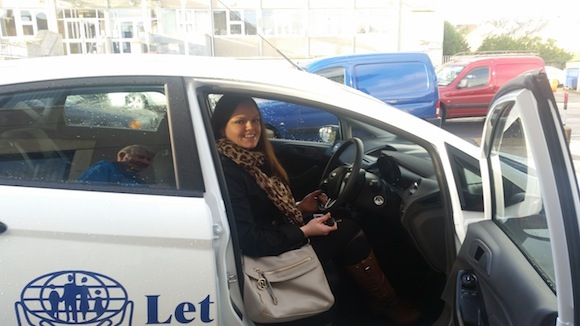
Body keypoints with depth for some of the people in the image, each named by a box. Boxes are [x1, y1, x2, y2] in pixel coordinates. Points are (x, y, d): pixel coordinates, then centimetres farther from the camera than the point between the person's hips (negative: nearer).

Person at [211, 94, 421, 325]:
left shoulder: (251, 160, 5)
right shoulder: (226, 172, -23)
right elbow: (249, 241, -26)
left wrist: (299, 207, 1)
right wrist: (304, 232, -20)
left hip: (279, 241, 8)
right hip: (272, 257, -8)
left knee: (348, 227, -1)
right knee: (350, 230, -5)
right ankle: (388, 304, 15)